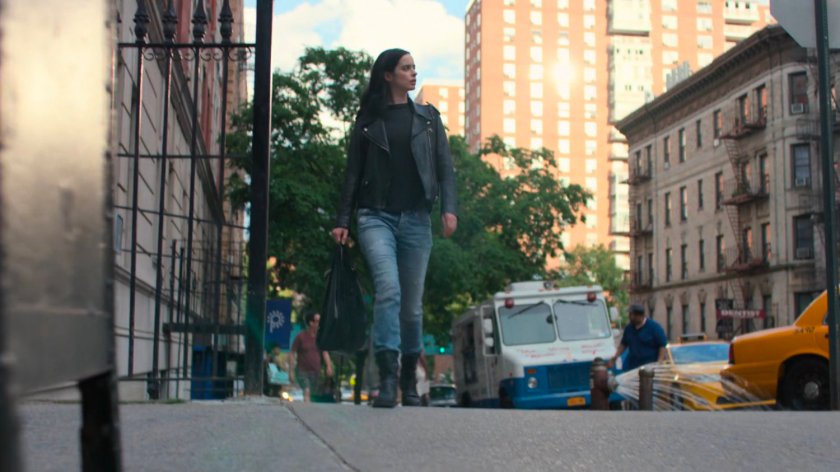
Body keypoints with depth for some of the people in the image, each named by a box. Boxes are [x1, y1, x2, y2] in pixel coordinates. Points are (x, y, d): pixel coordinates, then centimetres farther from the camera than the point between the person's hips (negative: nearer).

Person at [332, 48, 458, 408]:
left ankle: (409, 382, 18)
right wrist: (342, 220, 2)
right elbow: (353, 172, 9)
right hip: (376, 216, -2)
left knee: (412, 304, 4)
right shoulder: (368, 120, 9)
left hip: (416, 219, 2)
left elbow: (444, 167, 8)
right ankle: (387, 380, -22)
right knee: (389, 290, -22)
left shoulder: (428, 118, 14)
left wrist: (449, 208, -7)